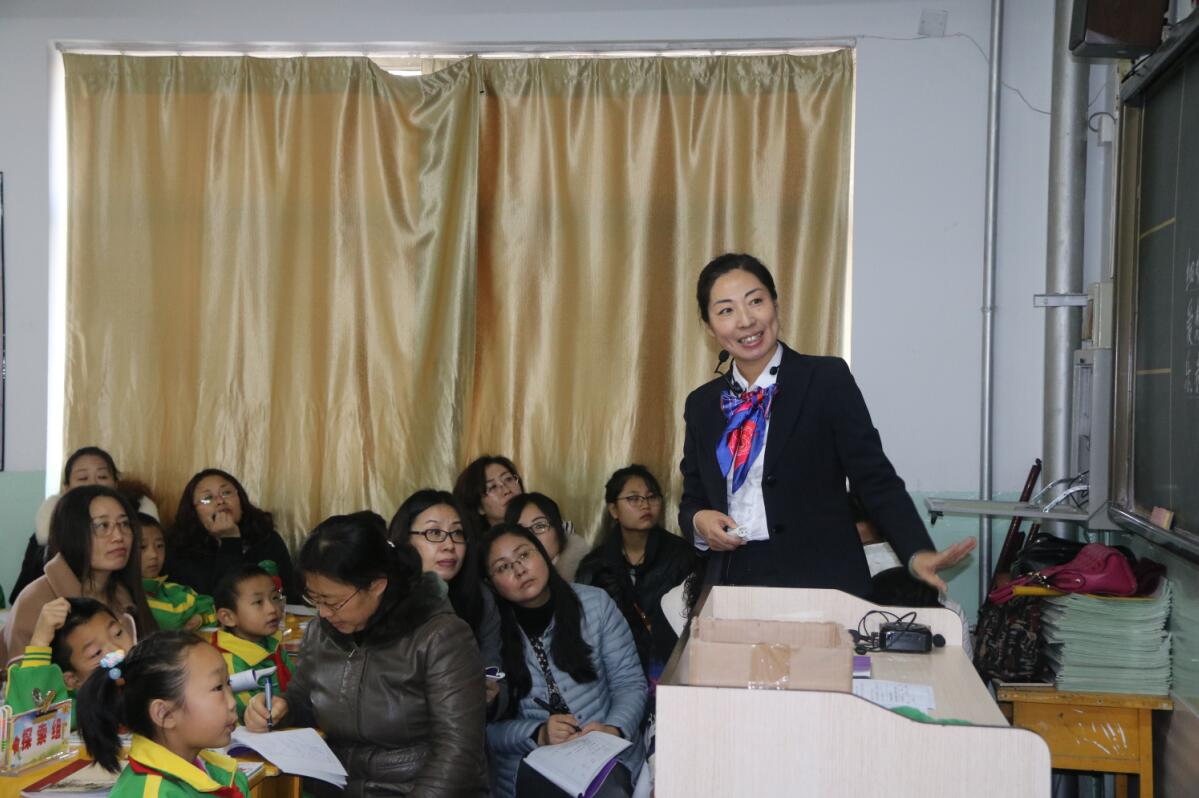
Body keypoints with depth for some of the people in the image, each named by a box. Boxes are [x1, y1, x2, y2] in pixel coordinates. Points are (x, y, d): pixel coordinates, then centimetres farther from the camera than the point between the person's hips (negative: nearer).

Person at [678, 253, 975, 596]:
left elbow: (875, 479, -8)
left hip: (820, 582, -4)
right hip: (731, 580, 4)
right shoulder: (701, 405, 9)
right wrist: (699, 521, -7)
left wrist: (918, 553, -21)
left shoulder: (828, 379, -4)